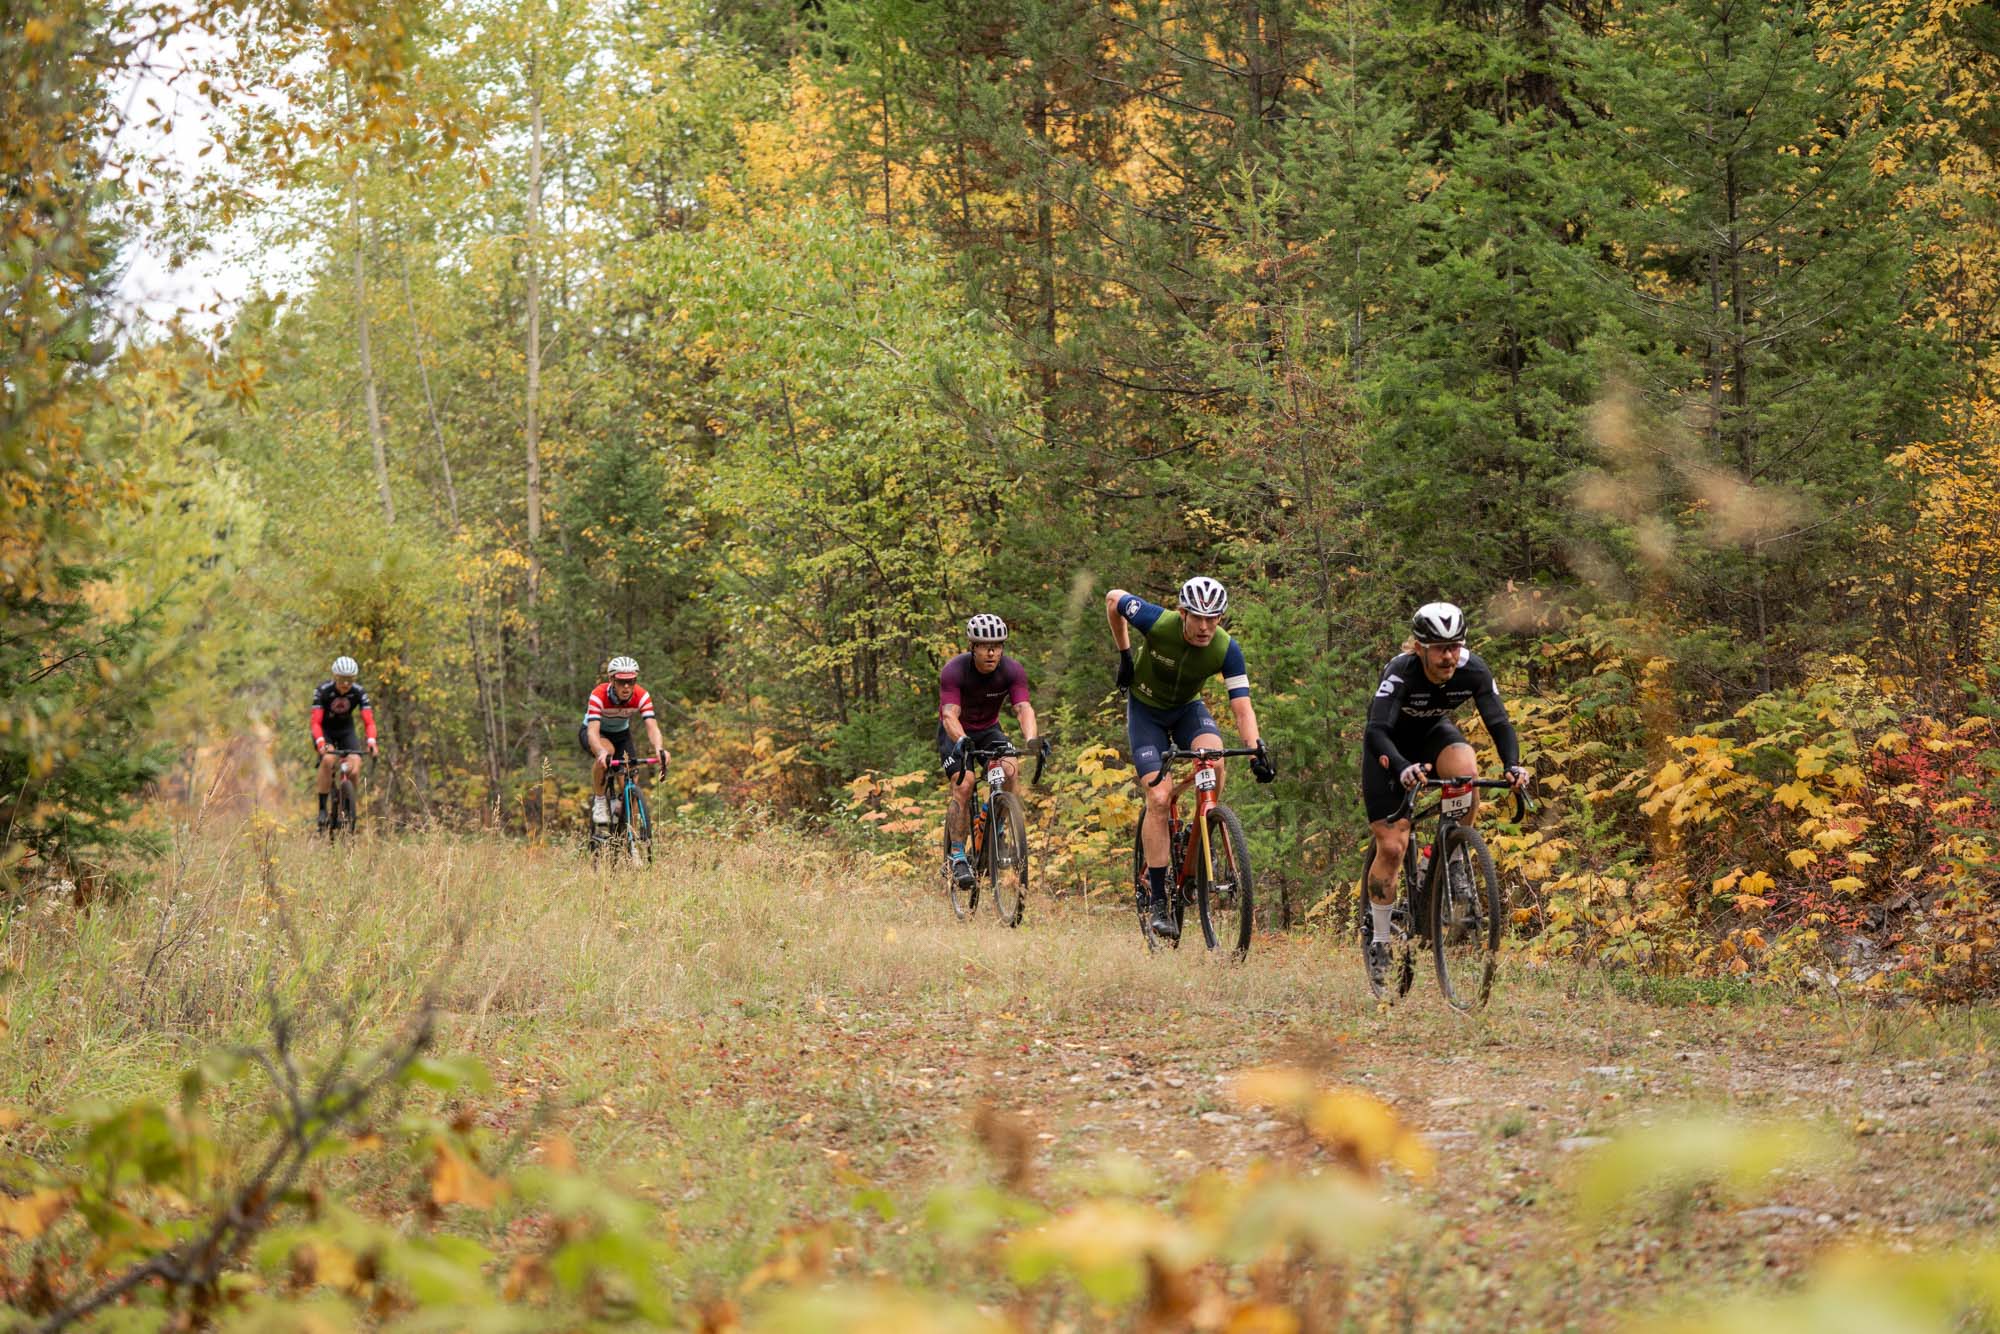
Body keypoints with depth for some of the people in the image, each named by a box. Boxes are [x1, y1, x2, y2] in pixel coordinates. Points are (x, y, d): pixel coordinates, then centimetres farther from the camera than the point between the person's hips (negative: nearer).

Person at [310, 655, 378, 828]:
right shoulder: (323, 691, -26)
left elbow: (369, 721, -23)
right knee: (328, 759, -31)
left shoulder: (358, 692, -19)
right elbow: (316, 722, -30)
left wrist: (371, 743, -42)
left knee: (355, 765, -22)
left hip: (345, 730, 2)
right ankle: (322, 808, -23)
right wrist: (321, 743, -47)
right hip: (324, 730, -2)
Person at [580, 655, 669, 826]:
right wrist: (602, 752, -65)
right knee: (607, 750, -37)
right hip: (594, 733, -3)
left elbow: (652, 727, -35)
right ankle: (599, 801, -18)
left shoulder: (641, 696, -26)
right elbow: (593, 732, -44)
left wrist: (659, 749, -57)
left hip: (621, 734, 3)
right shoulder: (598, 696, -35)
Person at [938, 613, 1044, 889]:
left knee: (1010, 770, -27)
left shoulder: (1013, 671, -19)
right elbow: (950, 714, -37)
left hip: (989, 730, 2)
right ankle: (956, 856, -19)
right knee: (963, 784, -26)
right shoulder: (954, 671, -27)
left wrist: (1031, 740, -51)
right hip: (956, 734, -2)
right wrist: (962, 741, -59)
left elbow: (1023, 708, -30)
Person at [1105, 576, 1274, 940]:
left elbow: (1242, 707, -24)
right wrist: (1124, 655, -5)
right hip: (1146, 708, -2)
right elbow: (1113, 599, -11)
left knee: (1214, 761, -31)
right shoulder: (1157, 623, -29)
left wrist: (1257, 748, -41)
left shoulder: (1226, 650, -24)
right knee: (1159, 798, -18)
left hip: (1188, 708, 2)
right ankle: (1155, 897, -12)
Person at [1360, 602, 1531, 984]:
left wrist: (1513, 765, -46)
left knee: (1465, 769, -34)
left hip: (1433, 733, 3)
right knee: (1391, 847, -9)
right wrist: (1403, 768, -63)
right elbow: (1377, 730, -44)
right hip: (1390, 745, -3)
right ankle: (1379, 940, 9)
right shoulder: (1401, 672, -35)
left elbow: (1499, 722, -26)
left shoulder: (1473, 669, -25)